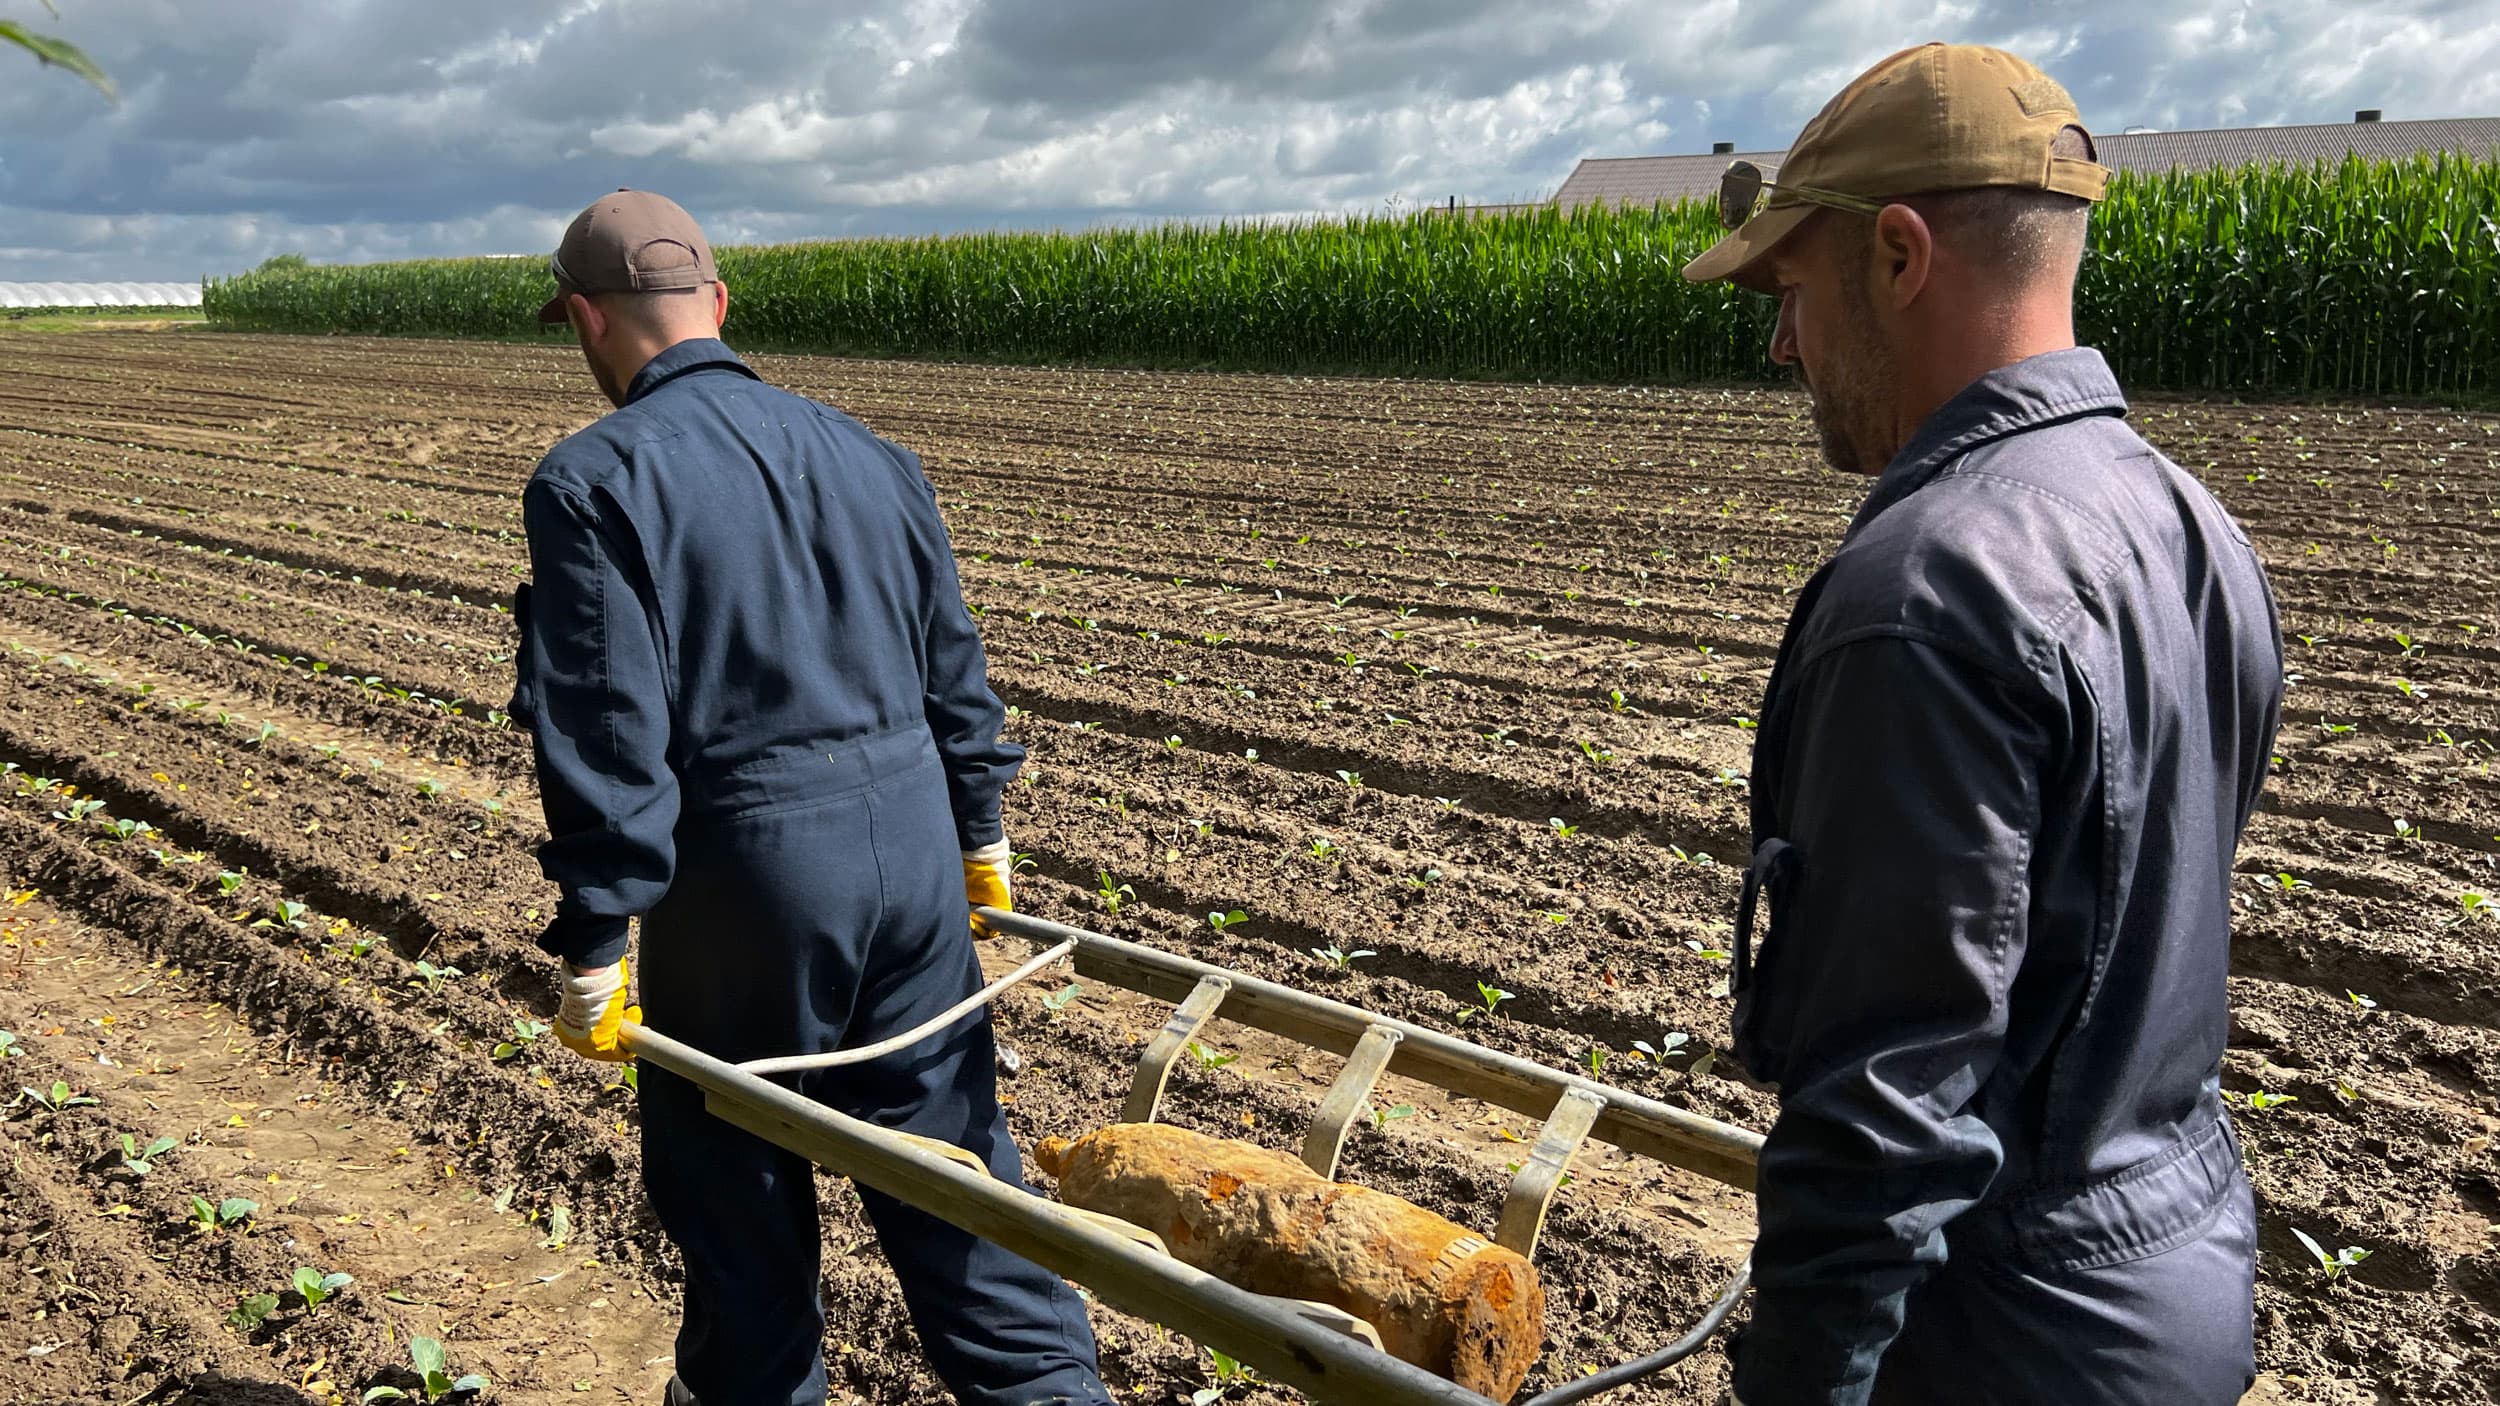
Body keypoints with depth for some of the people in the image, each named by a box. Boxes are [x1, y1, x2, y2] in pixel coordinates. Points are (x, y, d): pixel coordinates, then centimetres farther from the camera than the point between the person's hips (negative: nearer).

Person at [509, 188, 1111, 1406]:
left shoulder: (591, 483, -9)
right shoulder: (864, 452, 9)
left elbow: (605, 733, -14)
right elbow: (954, 668, 14)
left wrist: (593, 948, -7)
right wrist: (977, 836, 25)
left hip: (746, 867, -5)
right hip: (912, 843, 5)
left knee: (733, 1186, 16)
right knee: (946, 1153, 15)